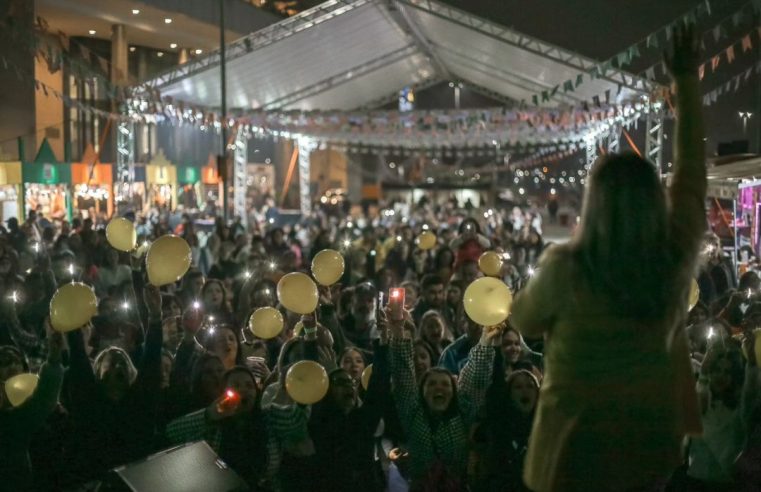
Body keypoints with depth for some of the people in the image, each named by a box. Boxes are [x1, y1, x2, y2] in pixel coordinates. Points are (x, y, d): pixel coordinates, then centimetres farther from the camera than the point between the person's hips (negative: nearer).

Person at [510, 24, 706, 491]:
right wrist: (688, 82, 9)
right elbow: (692, 168, 1)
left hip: (581, 435, -4)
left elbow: (525, 321, -2)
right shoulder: (678, 253, -12)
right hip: (653, 431, 4)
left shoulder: (567, 267, -21)